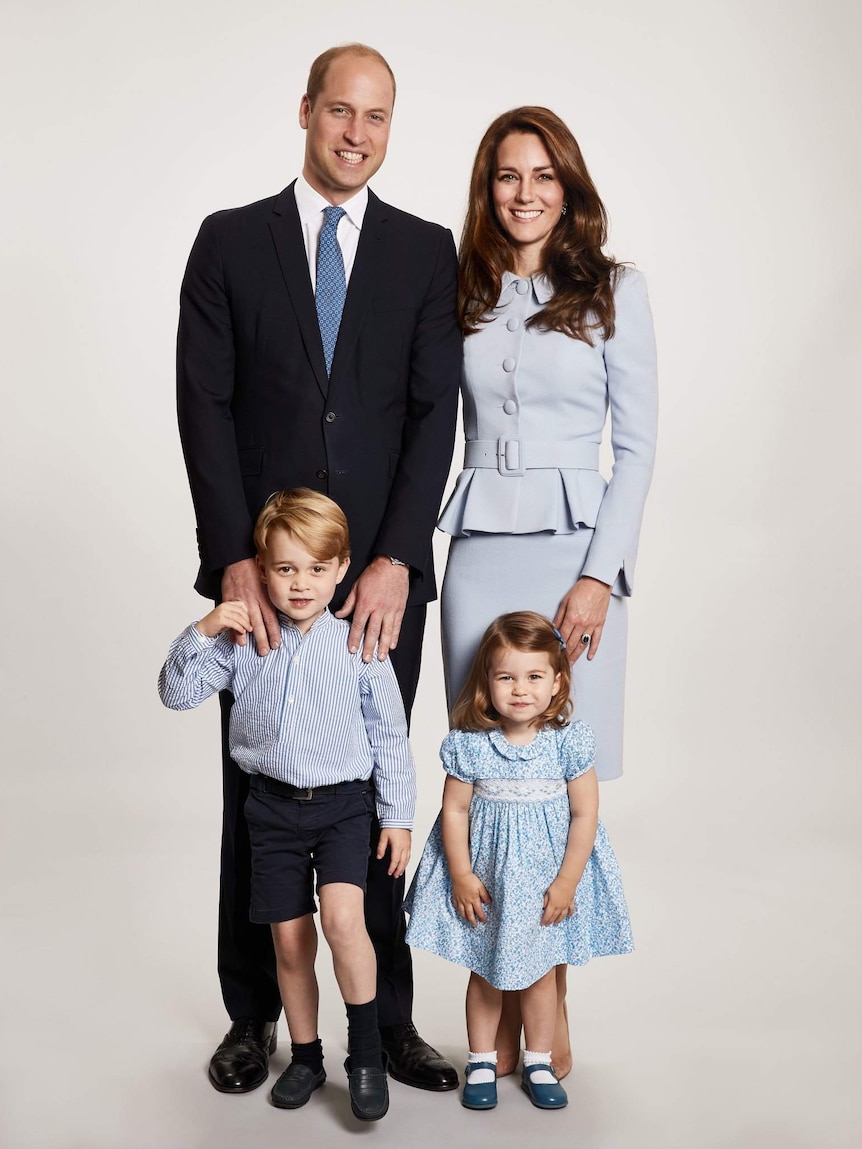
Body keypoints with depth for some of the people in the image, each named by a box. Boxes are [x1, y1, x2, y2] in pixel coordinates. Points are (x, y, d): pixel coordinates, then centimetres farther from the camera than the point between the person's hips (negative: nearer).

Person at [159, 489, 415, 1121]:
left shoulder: (359, 645, -8)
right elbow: (178, 694, -1)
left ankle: (366, 1050, -3)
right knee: (290, 941, 10)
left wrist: (398, 816, 0)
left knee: (342, 915, -22)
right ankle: (306, 1057, 30)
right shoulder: (243, 641, -3)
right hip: (273, 807, 3)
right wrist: (202, 633, -17)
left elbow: (390, 737, -2)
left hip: (344, 803, -2)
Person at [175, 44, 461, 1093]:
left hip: (381, 574, 0)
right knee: (256, 795, 10)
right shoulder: (230, 241, 6)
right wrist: (234, 558, -12)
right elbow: (204, 405, -2)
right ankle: (254, 1015, 25)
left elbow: (435, 412, -1)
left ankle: (387, 1019, 20)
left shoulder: (425, 251, 7)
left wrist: (396, 557, -13)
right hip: (261, 571, 0)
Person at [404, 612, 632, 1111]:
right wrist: (461, 876, -8)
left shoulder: (570, 742, -13)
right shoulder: (469, 745, -13)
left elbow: (584, 814, -8)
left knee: (539, 971, 13)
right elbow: (455, 811, -6)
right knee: (484, 972, 13)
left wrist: (566, 881, -9)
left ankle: (539, 1063, 31)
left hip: (546, 878, 0)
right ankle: (482, 1063, 30)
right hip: (485, 878, 0)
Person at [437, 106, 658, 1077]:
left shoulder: (615, 290, 3)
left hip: (574, 547, -2)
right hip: (477, 549, 2)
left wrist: (600, 574, -8)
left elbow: (637, 444, 0)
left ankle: (550, 995, 14)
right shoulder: (461, 295, 10)